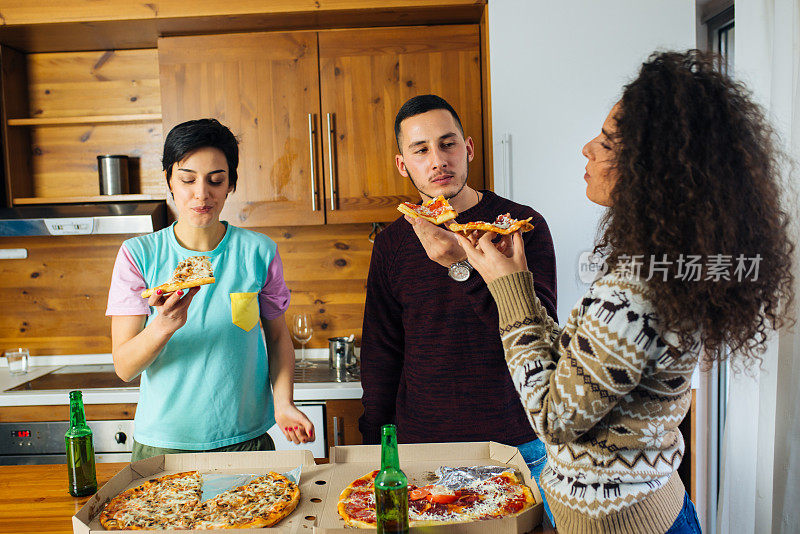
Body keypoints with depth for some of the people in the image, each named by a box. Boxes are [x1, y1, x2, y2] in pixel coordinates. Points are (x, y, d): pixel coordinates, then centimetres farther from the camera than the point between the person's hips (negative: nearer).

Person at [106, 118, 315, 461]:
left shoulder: (258, 252, -5)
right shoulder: (138, 254, -6)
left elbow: (278, 336, 5)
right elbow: (124, 367, -9)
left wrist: (283, 403, -9)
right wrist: (165, 325, -27)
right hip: (162, 444, 0)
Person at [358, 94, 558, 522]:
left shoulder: (523, 225, -7)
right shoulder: (392, 242, 1)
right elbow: (381, 355, 7)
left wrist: (464, 266, -28)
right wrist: (375, 447, 6)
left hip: (516, 443, -1)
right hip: (420, 445, 2)